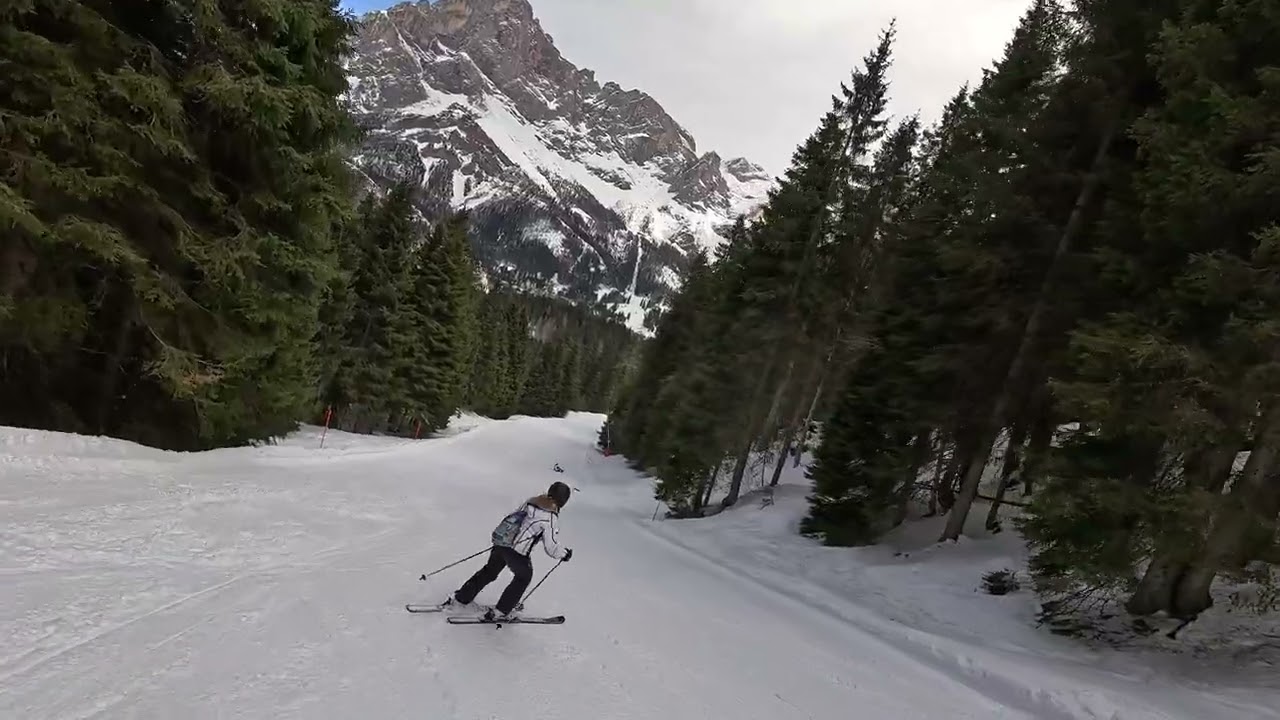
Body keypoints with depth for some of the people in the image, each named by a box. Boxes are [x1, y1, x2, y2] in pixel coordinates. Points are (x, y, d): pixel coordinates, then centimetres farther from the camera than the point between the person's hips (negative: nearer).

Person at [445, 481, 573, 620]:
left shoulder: (530, 501, 10)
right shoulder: (552, 517, -10)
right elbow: (551, 547, -7)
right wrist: (564, 554, 12)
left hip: (500, 543, 6)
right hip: (517, 551, -6)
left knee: (489, 572, 27)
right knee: (524, 576, 21)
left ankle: (460, 598, 37)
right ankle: (500, 611, 23)